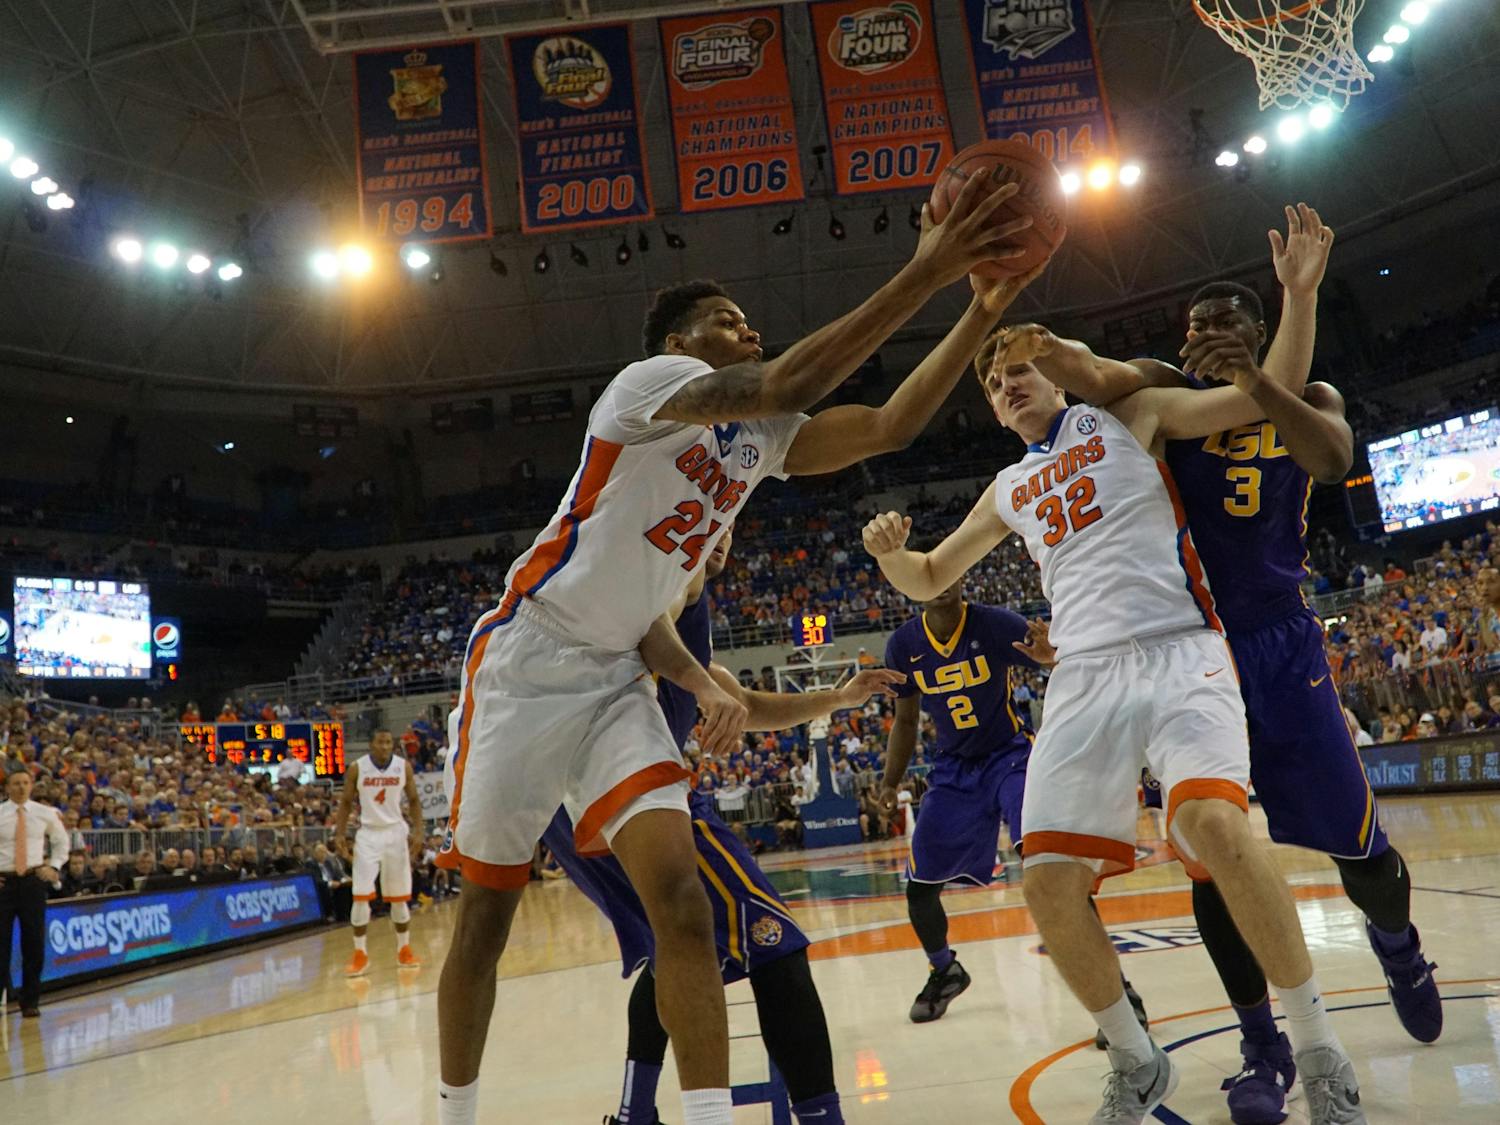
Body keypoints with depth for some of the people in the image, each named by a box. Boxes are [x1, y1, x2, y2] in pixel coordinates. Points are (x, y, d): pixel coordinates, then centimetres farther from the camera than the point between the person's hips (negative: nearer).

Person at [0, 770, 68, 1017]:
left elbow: (61, 841, 18)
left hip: (33, 880, 1)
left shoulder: (45, 814, 3)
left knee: (34, 942, 5)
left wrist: (54, 867, 4)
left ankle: (30, 1001, 16)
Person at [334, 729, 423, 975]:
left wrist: (417, 831, -6)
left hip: (396, 833, 1)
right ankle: (360, 954, 3)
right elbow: (346, 802, 3)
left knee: (400, 896, 8)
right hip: (368, 834, -1)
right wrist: (340, 833, -7)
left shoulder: (404, 767, -4)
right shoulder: (357, 768, -7)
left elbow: (414, 801, 5)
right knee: (361, 895, -8)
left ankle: (404, 949, 21)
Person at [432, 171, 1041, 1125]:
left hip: (617, 683, 6)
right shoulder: (649, 382, -12)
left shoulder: (760, 438, 10)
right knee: (487, 912, 5)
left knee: (681, 897, -12)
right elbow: (786, 386, -29)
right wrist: (924, 275, -29)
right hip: (525, 663, -6)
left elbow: (889, 428, 0)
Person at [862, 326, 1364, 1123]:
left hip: (1178, 653, -4)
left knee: (1215, 826, -30)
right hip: (1083, 680, 5)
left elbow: (1266, 398, 8)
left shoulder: (1129, 415, 12)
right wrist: (890, 552, 5)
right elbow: (928, 582, 27)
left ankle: (1320, 1054, -9)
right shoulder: (1010, 490, 23)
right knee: (1047, 881, -7)